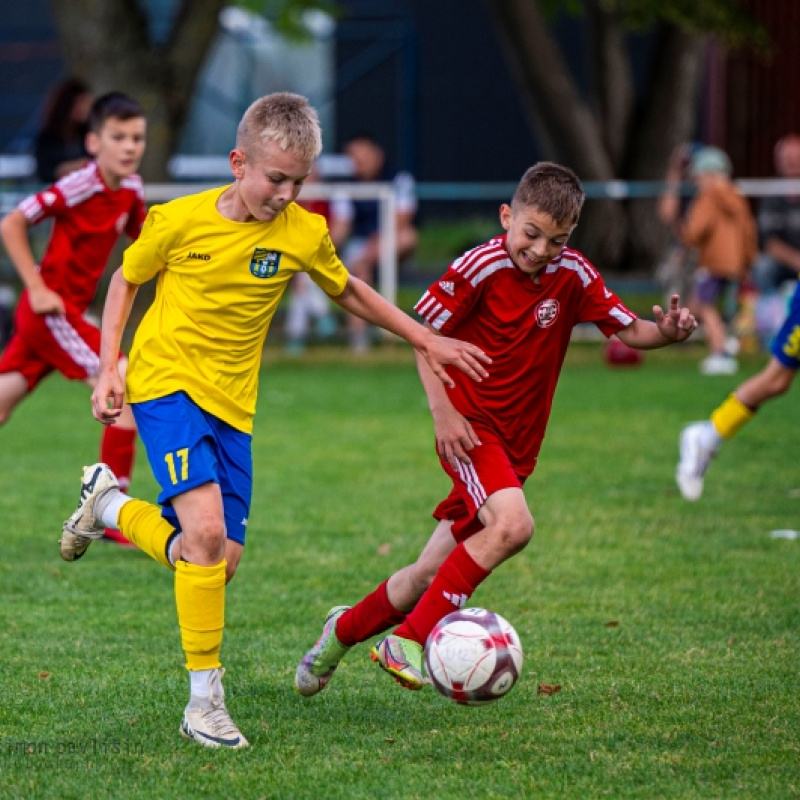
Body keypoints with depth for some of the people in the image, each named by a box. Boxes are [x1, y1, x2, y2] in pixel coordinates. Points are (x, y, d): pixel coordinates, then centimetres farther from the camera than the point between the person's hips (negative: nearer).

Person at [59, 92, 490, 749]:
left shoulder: (304, 233, -2)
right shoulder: (179, 221, -11)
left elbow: (348, 292, 17)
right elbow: (127, 280, 6)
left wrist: (428, 341, 17)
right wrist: (108, 368, -2)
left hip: (231, 405, 5)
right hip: (165, 382, -5)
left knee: (221, 561, -1)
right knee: (207, 530, -24)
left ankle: (110, 504, 28)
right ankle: (205, 702, -15)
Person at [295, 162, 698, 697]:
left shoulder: (574, 276, 0)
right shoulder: (480, 267, -13)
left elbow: (628, 330, -1)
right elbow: (426, 333, -7)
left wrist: (665, 332, -24)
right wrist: (444, 412, -16)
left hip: (516, 446, 6)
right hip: (470, 428, -5)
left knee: (432, 574, 9)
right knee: (513, 525, -31)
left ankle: (347, 628, 34)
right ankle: (408, 642, -25)